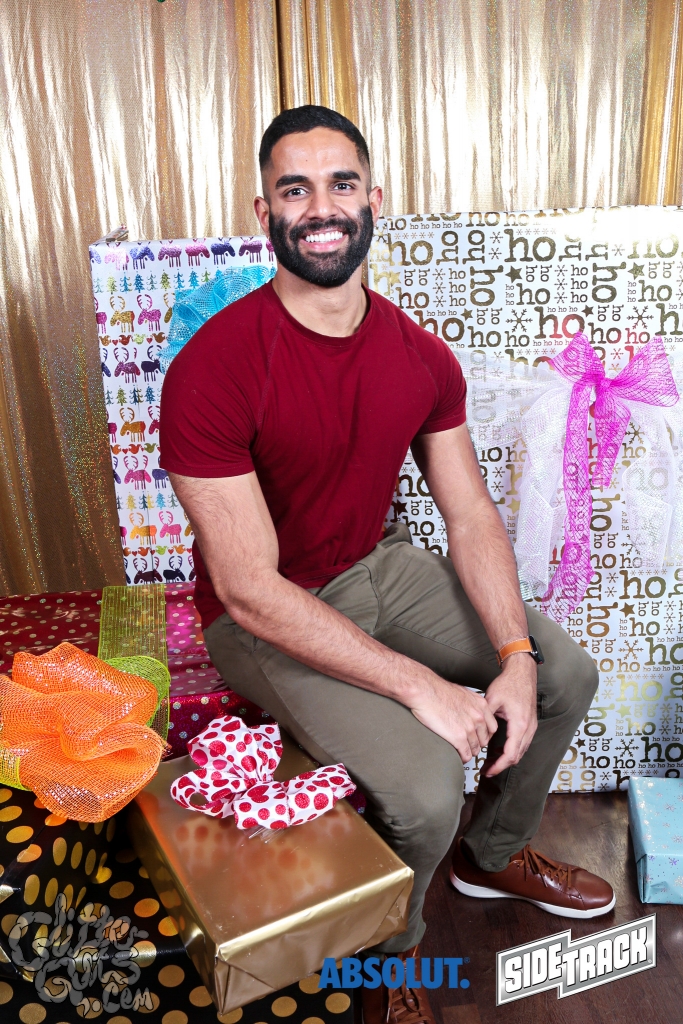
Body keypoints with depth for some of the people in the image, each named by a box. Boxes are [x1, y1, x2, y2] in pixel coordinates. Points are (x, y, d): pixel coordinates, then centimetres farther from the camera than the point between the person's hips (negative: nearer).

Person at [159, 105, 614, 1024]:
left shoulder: (422, 358, -5)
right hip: (265, 620, -6)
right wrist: (419, 684, -26)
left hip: (378, 567, 7)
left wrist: (515, 658, -13)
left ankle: (494, 853, 34)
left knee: (568, 674, 6)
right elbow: (250, 589, -26)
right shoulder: (214, 368, -25)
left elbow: (471, 513, -1)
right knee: (426, 787, -23)